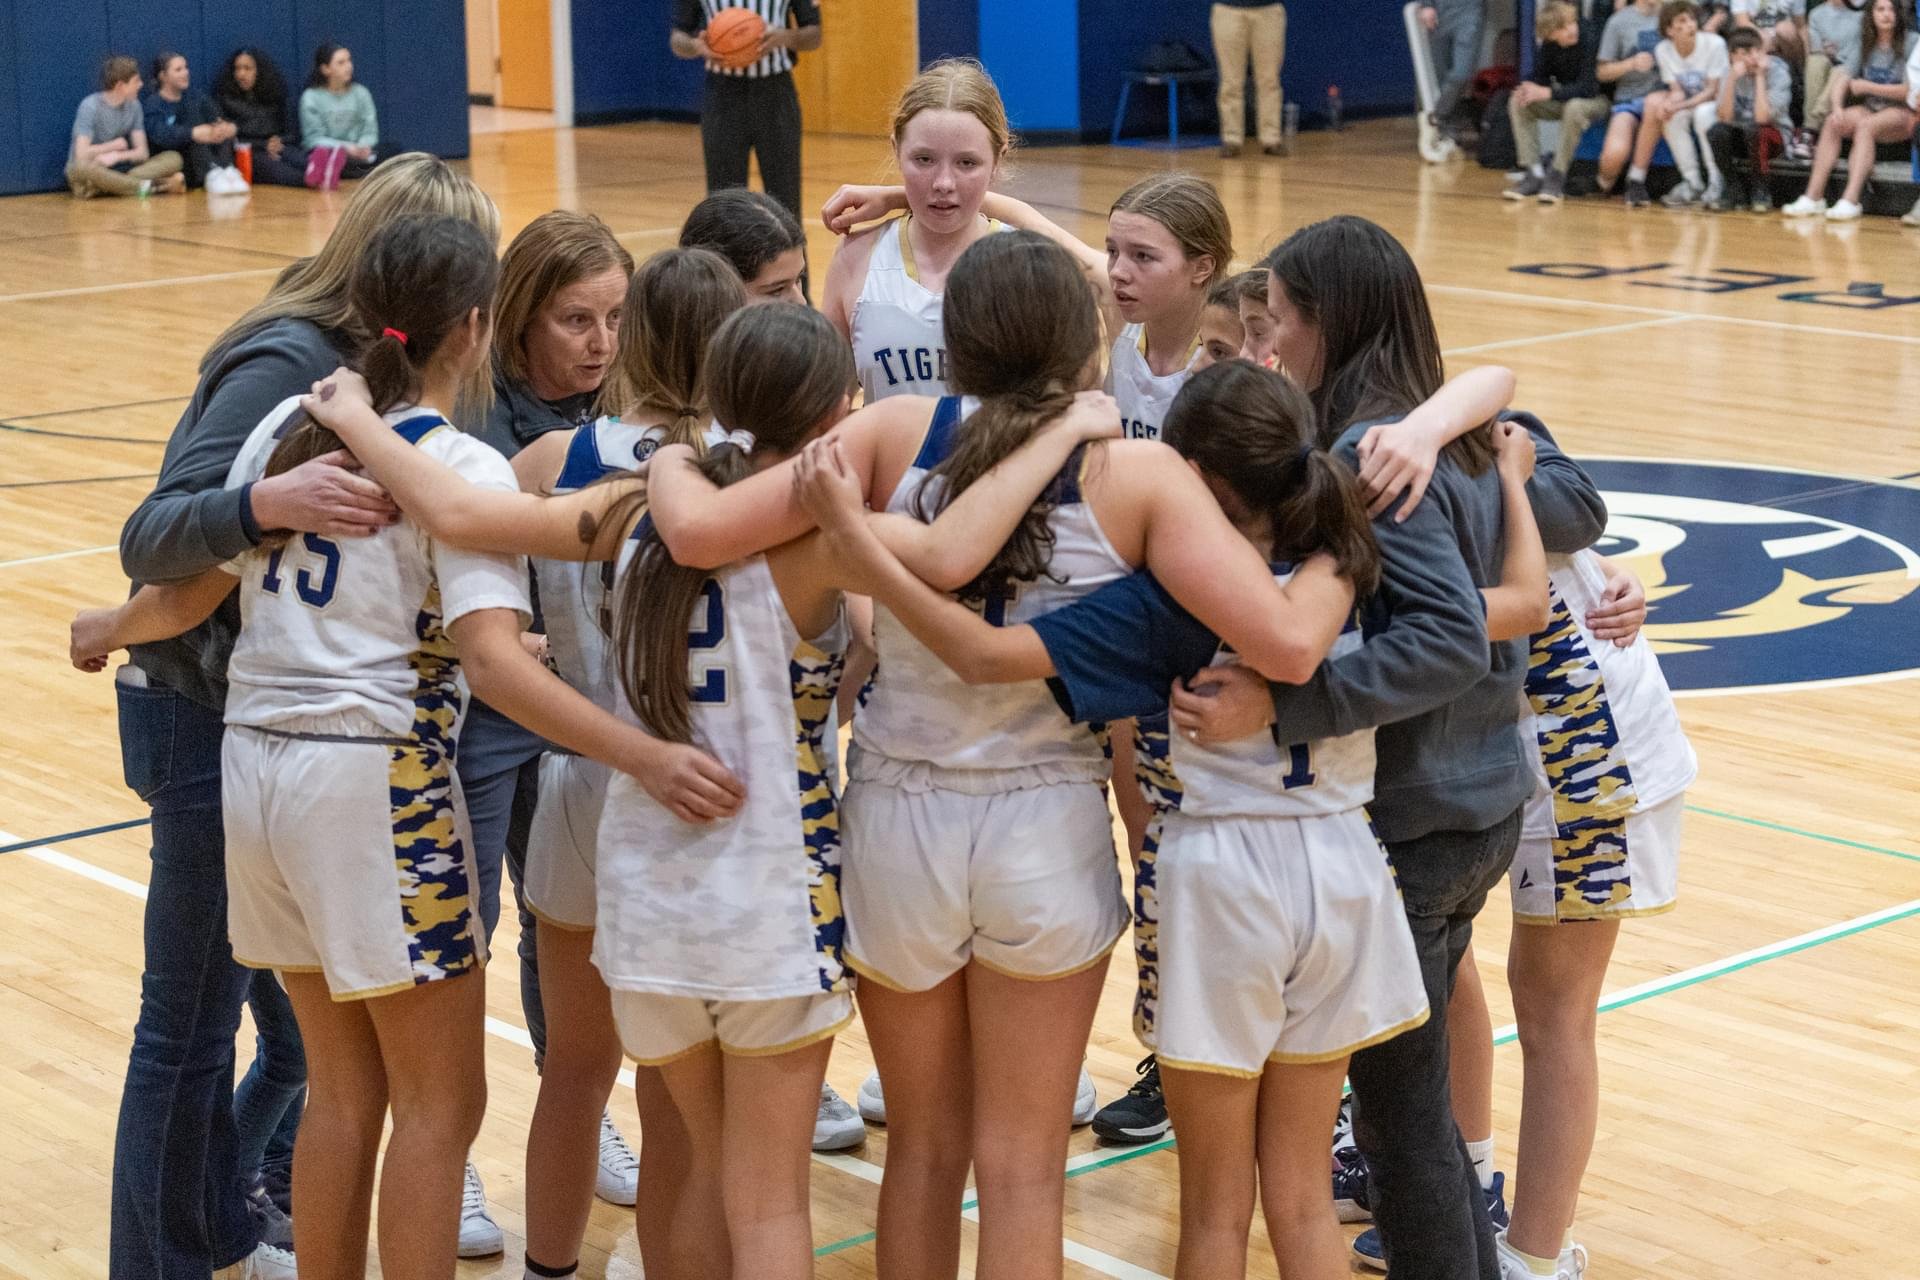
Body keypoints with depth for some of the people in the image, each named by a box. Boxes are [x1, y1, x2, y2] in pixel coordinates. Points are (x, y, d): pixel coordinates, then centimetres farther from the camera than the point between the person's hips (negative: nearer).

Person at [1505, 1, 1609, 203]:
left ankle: (1557, 176, -27)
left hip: (1595, 101, -6)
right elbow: (1540, 76, 2)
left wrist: (1548, 93, -37)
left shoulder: (1586, 46, -25)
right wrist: (1528, 89, -23)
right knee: (1518, 103, -13)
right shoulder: (1549, 46, -6)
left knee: (1575, 108, -39)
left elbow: (1588, 87, -31)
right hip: (1565, 101, 6)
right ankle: (1533, 173, -15)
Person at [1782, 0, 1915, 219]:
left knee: (1866, 125, -35)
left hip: (1904, 113, -5)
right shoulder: (1866, 45, 9)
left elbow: (1910, 90, -12)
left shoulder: (1911, 42, -7)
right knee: (1832, 123, -22)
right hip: (1871, 109, 5)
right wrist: (1837, 107, -17)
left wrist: (1867, 87, -11)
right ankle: (1813, 197, -29)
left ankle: (1850, 201, -47)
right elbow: (1842, 82, 4)